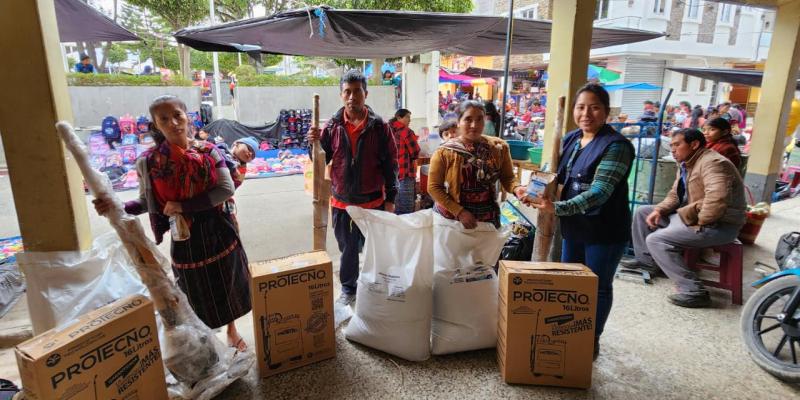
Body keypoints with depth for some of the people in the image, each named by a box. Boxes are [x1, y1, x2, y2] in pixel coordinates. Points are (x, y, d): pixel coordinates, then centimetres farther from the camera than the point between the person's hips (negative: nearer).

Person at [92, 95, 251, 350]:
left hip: (218, 231, 1)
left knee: (227, 284, 15)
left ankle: (232, 331, 40)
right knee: (197, 294, 12)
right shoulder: (148, 162, -7)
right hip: (185, 237, 0)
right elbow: (147, 202, 4)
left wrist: (183, 205, -18)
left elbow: (226, 189, -14)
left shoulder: (208, 152, -7)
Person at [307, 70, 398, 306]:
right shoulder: (332, 126, -2)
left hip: (373, 201, -2)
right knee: (347, 248, 17)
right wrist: (315, 143, -18)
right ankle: (348, 289, 36)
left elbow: (390, 165, -5)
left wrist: (390, 199, -5)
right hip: (342, 201, 2)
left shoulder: (379, 127, -8)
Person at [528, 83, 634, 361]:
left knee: (598, 288, 11)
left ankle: (592, 342, 31)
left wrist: (556, 208, -37)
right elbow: (560, 177, 15)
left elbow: (599, 192, -27)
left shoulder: (616, 146, -19)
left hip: (605, 230, -7)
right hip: (574, 227, 7)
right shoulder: (571, 139, 4)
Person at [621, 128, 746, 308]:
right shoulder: (686, 165, 12)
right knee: (643, 212, 13)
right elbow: (674, 195, 16)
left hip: (718, 224, -10)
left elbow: (716, 200, -34)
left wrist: (697, 225, -23)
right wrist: (659, 211, -2)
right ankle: (645, 259, 21)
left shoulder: (712, 163, -20)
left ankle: (694, 292, -21)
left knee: (656, 240, -25)